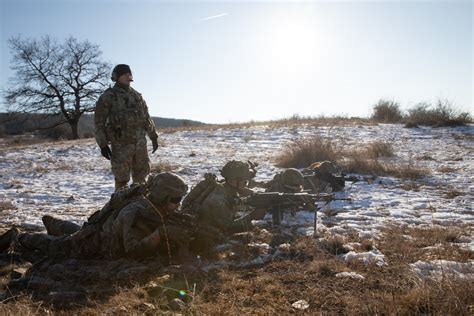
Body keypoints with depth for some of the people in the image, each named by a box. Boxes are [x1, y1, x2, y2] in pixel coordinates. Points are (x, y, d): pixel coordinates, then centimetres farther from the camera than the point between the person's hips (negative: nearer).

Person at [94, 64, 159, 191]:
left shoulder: (137, 96, 12)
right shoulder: (107, 97, -4)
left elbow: (146, 117, 18)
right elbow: (99, 122, -4)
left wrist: (154, 137, 16)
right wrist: (102, 144, -8)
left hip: (140, 143, 5)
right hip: (121, 145, -5)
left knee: (141, 177, 13)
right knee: (122, 179, 1)